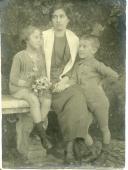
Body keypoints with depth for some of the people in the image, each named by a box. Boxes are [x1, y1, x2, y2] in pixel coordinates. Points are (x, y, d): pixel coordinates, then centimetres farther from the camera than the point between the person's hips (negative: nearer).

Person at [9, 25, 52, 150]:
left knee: (47, 99, -27)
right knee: (34, 99, -35)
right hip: (19, 88, -5)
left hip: (36, 88, 5)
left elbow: (43, 75, 14)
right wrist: (30, 84, -17)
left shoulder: (41, 57, 8)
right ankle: (43, 135, -27)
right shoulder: (19, 57, -8)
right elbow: (13, 79, -10)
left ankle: (38, 129, -17)